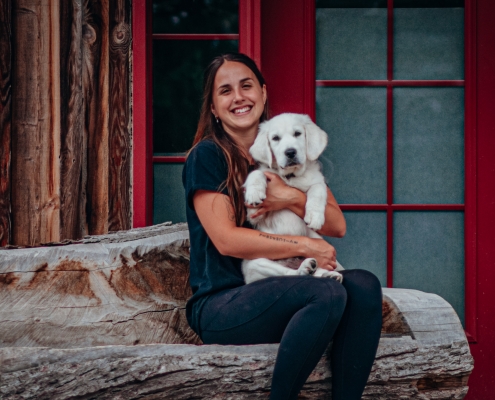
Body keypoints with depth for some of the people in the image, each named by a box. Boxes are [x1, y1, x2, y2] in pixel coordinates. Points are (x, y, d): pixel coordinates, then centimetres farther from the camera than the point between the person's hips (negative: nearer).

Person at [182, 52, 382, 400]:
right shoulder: (207, 156, -1)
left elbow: (337, 225, 8)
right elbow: (225, 240, -12)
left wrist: (291, 198, -11)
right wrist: (303, 246, -12)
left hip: (284, 297, 6)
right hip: (221, 303, -5)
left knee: (364, 285, -22)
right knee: (326, 293, -31)